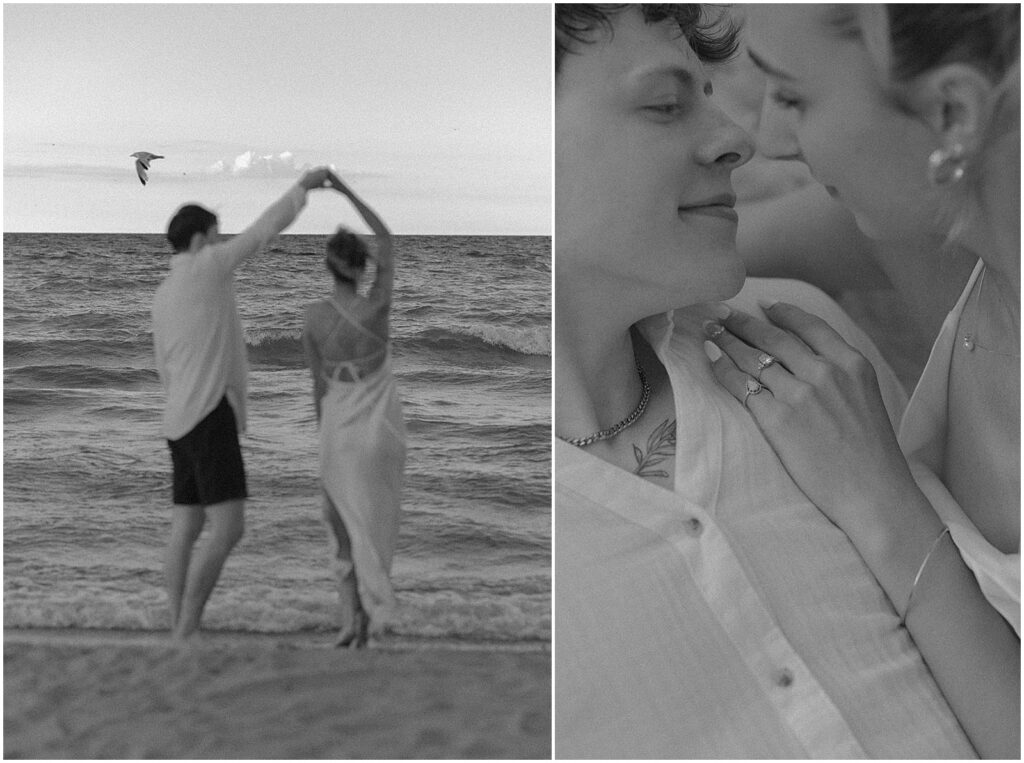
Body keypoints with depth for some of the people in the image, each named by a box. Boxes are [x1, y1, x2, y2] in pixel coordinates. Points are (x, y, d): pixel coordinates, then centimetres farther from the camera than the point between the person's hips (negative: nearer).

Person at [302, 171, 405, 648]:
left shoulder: (313, 317, -9)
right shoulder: (377, 307, -16)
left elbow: (318, 383, 2)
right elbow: (387, 241, -3)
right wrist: (345, 190, -1)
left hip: (340, 427, 1)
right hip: (381, 428, -1)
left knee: (346, 523, 13)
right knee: (376, 522, 13)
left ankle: (351, 617, 6)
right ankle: (370, 614, 12)